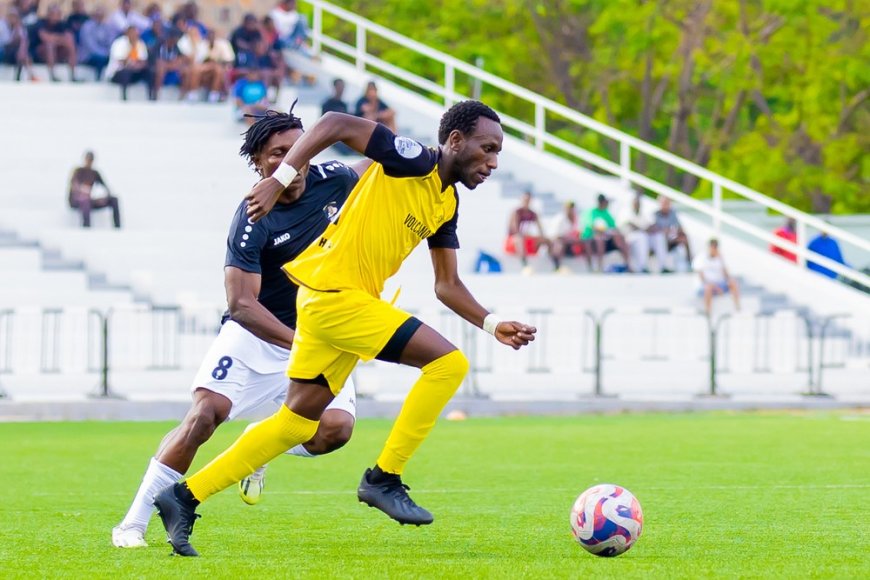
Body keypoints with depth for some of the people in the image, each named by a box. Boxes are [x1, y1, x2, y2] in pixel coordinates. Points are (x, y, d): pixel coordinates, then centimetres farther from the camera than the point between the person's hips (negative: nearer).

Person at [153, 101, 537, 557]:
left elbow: (447, 286, 18)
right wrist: (279, 179, -25)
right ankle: (384, 480, -7)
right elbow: (335, 124, -19)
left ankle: (185, 497, 18)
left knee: (297, 423, 14)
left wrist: (493, 325, 6)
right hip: (334, 293, -10)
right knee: (448, 362, -14)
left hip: (327, 301, 10)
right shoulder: (412, 163, -13)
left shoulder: (446, 204, 13)